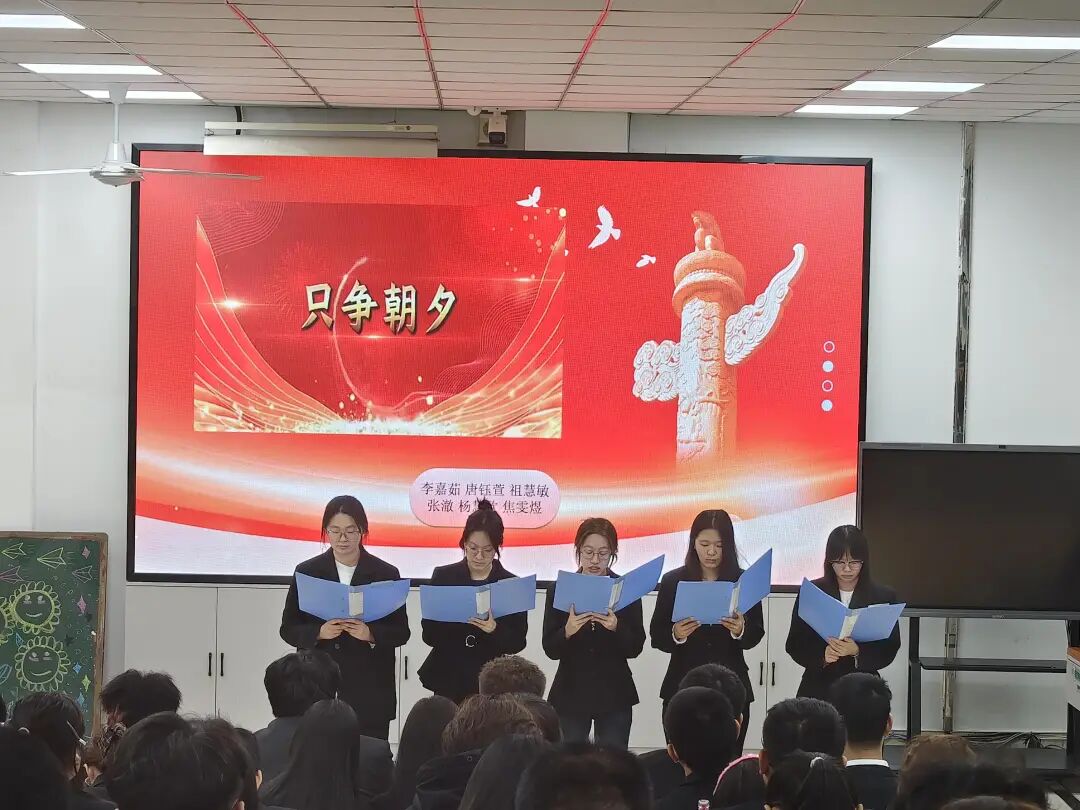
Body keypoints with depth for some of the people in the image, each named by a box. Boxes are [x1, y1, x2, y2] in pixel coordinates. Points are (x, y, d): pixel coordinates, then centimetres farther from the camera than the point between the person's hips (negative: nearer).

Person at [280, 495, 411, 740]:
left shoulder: (386, 574, 4)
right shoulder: (307, 572, 7)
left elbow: (401, 632, 5)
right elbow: (288, 629, 7)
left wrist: (371, 634, -15)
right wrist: (318, 632, -13)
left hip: (370, 692, 0)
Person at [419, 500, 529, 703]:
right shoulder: (443, 576, 4)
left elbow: (517, 643, 0)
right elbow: (428, 635, 2)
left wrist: (495, 631, -19)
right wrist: (446, 619, -17)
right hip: (448, 681, 0)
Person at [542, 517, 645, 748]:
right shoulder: (559, 589, 1)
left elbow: (635, 648, 0)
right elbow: (550, 650, -1)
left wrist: (616, 628, -19)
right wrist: (567, 631, -21)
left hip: (614, 695, 0)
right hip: (571, 694, 0)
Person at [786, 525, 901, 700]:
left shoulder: (884, 597, 4)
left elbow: (890, 650, -1)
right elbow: (794, 645, 3)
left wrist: (857, 652, -20)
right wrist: (821, 656, -16)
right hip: (818, 690, 0)